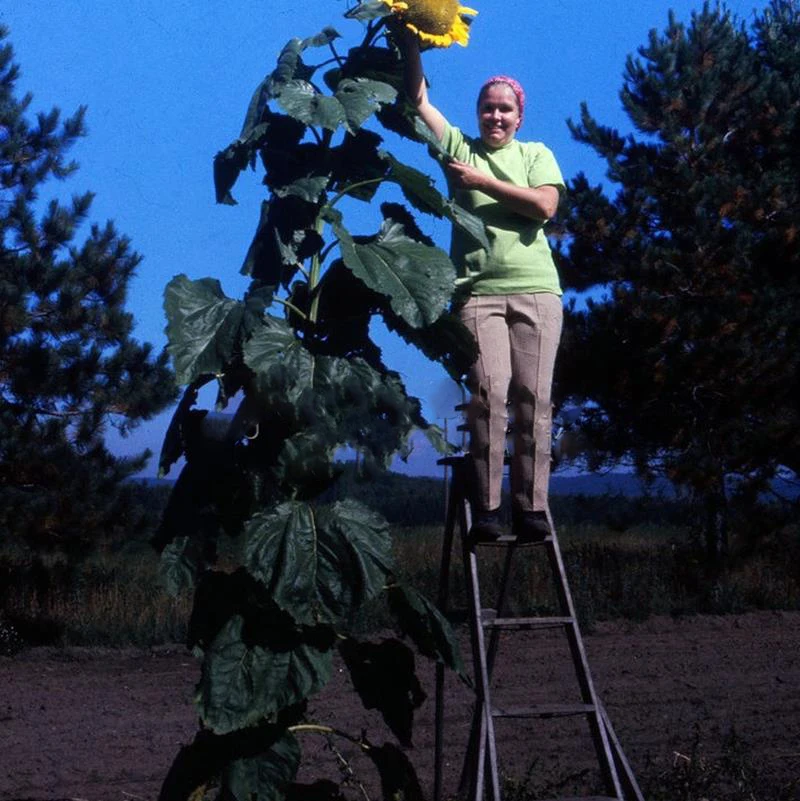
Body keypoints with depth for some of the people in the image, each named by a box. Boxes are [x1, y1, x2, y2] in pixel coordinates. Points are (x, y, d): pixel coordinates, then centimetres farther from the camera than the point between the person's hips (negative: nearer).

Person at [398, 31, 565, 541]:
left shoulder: (536, 154, 16)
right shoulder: (459, 148, 16)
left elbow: (544, 206, -2)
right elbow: (419, 99, 7)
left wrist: (484, 182, -1)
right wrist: (410, 41, -5)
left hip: (536, 290, 1)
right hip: (479, 292, -1)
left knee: (533, 398, -6)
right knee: (489, 394, -15)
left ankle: (532, 508, -5)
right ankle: (486, 509, -13)